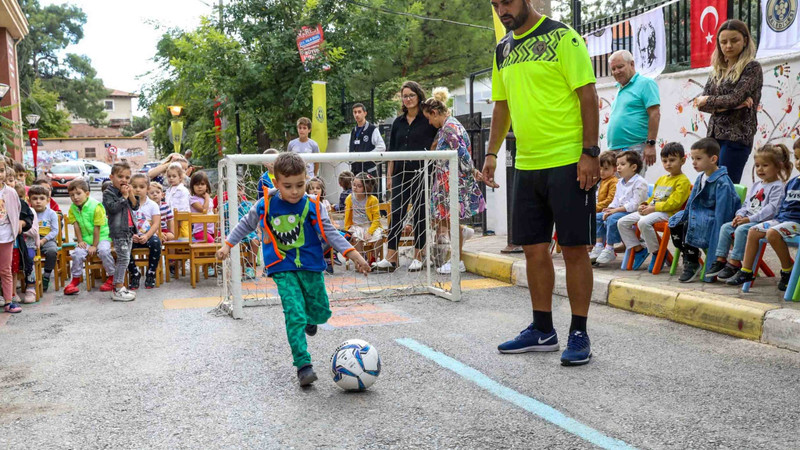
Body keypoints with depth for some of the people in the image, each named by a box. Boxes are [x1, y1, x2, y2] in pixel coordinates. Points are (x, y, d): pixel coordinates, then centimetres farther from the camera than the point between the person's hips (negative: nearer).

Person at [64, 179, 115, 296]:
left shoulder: (95, 206, -17)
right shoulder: (73, 208, 0)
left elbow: (97, 228, -16)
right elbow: (76, 226, 2)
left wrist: (94, 246, -15)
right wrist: (80, 241, -7)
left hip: (102, 236, -4)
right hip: (85, 238, 4)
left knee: (104, 251, -30)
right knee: (78, 253, -22)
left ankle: (112, 277, -10)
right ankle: (76, 279, -1)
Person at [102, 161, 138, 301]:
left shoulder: (126, 192, 15)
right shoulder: (108, 193, -7)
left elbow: (135, 207, 9)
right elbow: (113, 208, -22)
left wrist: (131, 195, -4)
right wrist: (124, 196, -16)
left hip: (129, 230, 8)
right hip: (118, 231, -8)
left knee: (124, 259, 12)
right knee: (123, 259, -11)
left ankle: (119, 287, 19)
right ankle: (118, 290, -7)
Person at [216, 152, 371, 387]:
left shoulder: (312, 206, -9)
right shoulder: (266, 205, -7)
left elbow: (329, 232, -4)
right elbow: (246, 224, 11)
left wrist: (353, 254, -12)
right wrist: (228, 244, 9)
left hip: (310, 265, 2)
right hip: (283, 269, -1)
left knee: (321, 312, 11)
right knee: (294, 316, -15)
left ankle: (310, 319, 49)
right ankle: (303, 365, -10)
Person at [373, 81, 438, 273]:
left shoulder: (428, 120, 0)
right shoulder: (398, 122, 14)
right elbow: (392, 150, 15)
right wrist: (389, 174, 10)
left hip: (421, 173, -4)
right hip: (401, 173, 4)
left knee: (419, 214, 2)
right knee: (396, 214, 0)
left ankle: (418, 257, 11)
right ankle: (391, 258, 0)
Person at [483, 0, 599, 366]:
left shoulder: (562, 37, -5)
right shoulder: (503, 50, 15)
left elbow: (587, 95, -9)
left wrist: (589, 152, -15)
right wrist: (491, 152, 10)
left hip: (568, 163, -7)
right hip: (526, 164, 7)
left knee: (574, 249, -1)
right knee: (534, 248, 10)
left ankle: (579, 335, 10)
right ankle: (542, 330, 22)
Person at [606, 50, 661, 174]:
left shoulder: (645, 83, -3)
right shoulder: (619, 89, 21)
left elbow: (655, 114, -11)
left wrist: (650, 144, -17)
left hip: (635, 148, -8)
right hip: (614, 150, 8)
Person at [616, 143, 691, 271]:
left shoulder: (683, 181, -5)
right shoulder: (661, 179, 24)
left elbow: (673, 203, -16)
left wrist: (653, 208, -18)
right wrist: (644, 205, 5)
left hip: (667, 213, -9)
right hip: (651, 211, 9)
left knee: (643, 222, -38)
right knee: (622, 222, -2)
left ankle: (657, 253, -19)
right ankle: (639, 249, 7)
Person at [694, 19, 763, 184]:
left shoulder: (752, 67, 0)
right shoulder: (718, 70, 16)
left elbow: (735, 98, -12)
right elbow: (701, 103, 6)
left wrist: (707, 101, 1)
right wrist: (728, 105, -9)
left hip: (737, 136, -6)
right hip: (715, 135, 6)